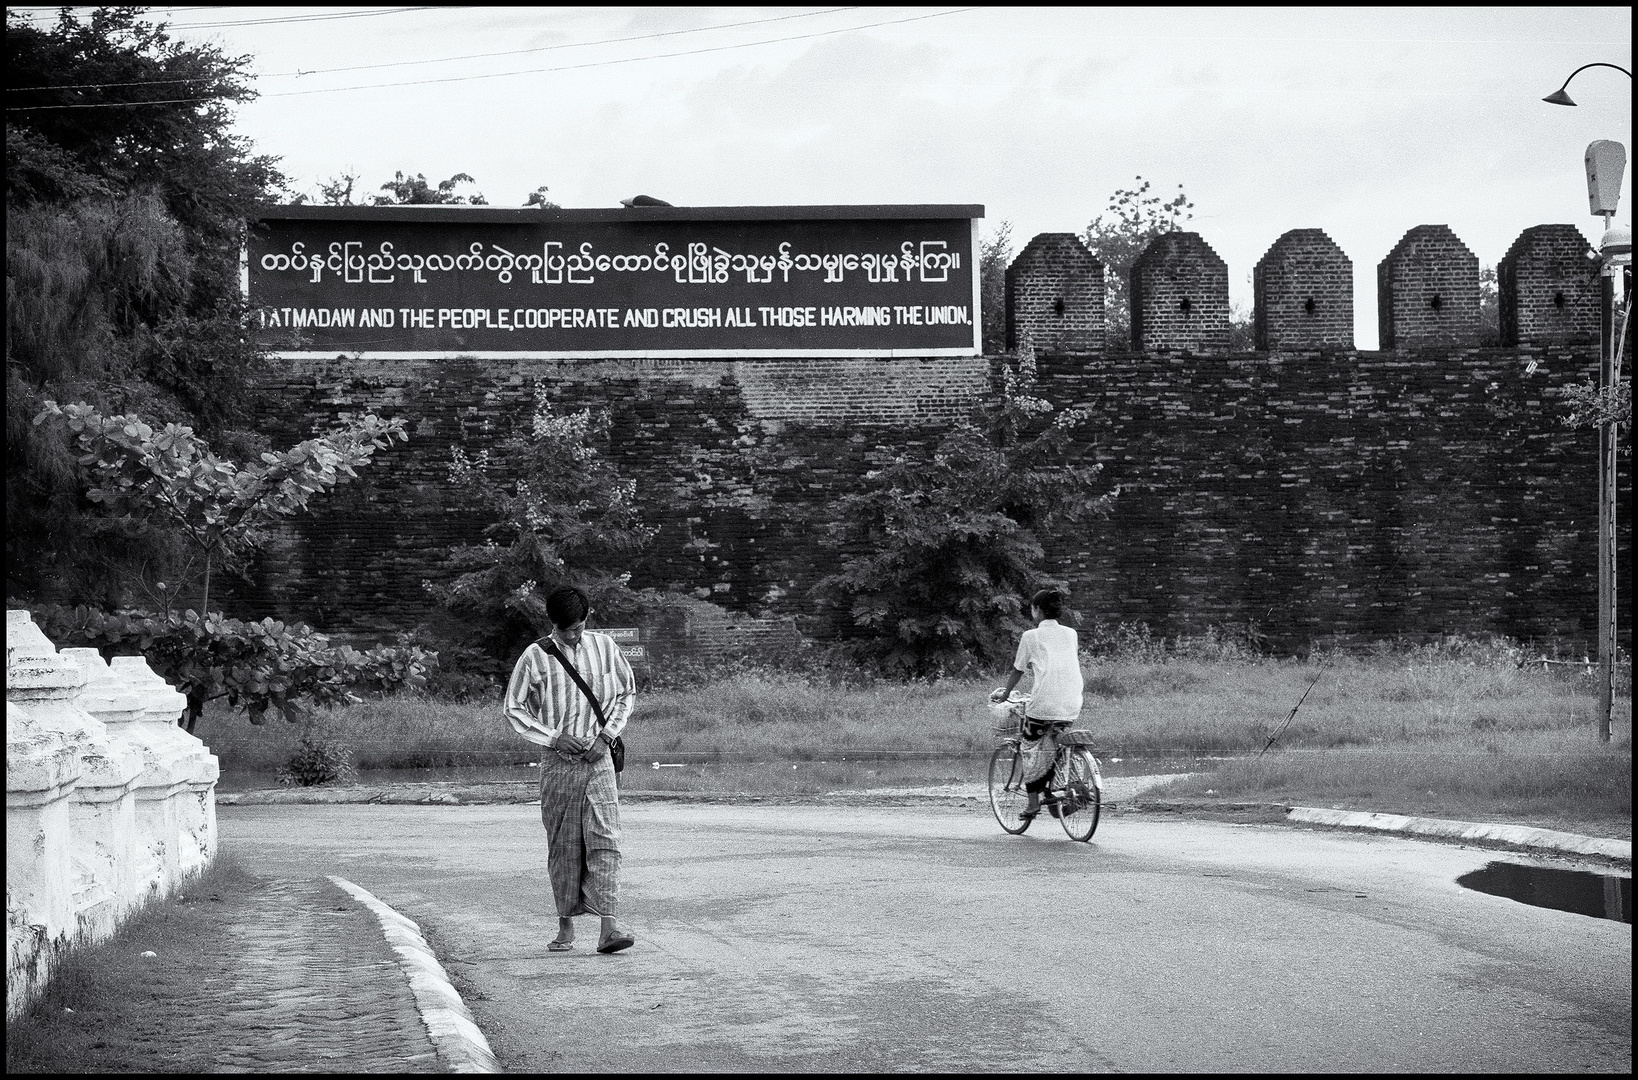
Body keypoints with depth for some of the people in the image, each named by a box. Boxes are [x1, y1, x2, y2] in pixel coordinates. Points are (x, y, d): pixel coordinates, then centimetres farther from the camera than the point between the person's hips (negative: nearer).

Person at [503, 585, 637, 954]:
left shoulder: (604, 646, 4)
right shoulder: (535, 657, -2)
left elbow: (627, 693, 13)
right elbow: (513, 708, 3)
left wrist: (607, 735, -2)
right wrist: (554, 737, -9)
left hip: (598, 758, 0)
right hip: (558, 761, 0)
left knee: (604, 840, -11)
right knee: (563, 846, 3)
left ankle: (607, 926, -17)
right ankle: (566, 926, 15)